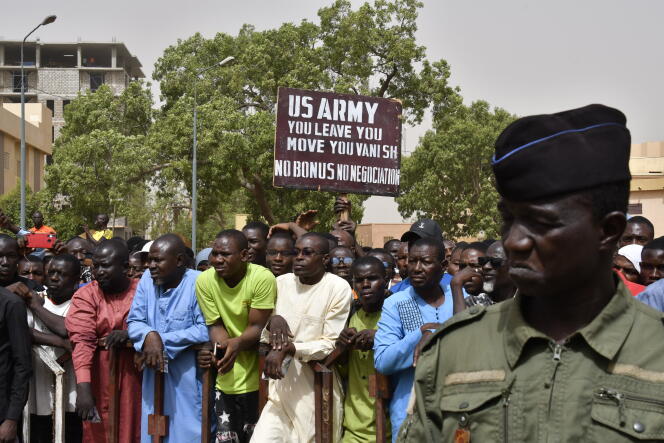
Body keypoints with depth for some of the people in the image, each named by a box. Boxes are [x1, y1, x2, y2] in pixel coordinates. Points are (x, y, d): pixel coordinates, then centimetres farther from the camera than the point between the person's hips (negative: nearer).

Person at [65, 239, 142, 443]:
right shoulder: (85, 295, -4)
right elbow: (82, 341, -15)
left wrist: (130, 334, -19)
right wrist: (83, 387, -27)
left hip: (135, 378, 1)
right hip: (99, 381, -1)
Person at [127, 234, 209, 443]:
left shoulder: (199, 282, -12)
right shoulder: (147, 279, 4)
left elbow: (205, 330, -18)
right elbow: (133, 322, 5)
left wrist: (162, 341, -15)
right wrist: (150, 336, -18)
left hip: (189, 380, -5)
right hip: (154, 376, 5)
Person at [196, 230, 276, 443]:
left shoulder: (263, 278, -17)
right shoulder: (205, 280, -6)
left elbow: (257, 327, -15)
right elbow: (215, 325, -2)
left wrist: (237, 343, -36)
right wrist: (224, 347, -24)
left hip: (256, 377, -3)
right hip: (226, 378, 3)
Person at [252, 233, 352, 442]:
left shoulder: (338, 288, -8)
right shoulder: (281, 282, 6)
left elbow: (331, 345, -9)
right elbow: (263, 336, 10)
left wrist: (289, 349, -21)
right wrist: (272, 321, -12)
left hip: (318, 390, -3)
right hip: (282, 386, 4)